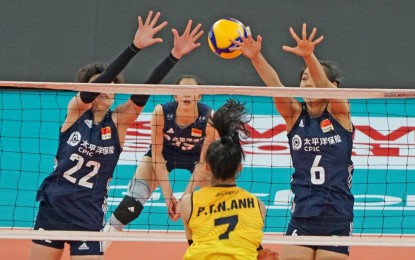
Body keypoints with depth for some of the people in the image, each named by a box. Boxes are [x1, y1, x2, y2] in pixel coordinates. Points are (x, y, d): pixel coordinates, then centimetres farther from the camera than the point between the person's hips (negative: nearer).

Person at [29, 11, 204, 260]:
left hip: (89, 216, 1)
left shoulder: (118, 121, -1)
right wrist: (135, 47, -33)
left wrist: (175, 55, -26)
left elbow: (145, 90, -13)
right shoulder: (76, 109, -5)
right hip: (53, 207, 0)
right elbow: (100, 80, -20)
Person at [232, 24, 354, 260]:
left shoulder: (340, 114, -1)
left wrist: (309, 56, -41)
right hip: (301, 217, 2)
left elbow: (324, 85, -21)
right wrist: (256, 57, -31)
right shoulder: (295, 115, 4)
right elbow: (275, 86, -13)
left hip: (337, 220, -2)